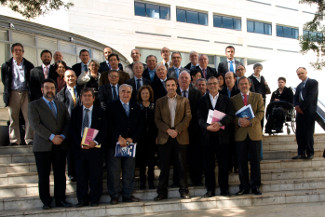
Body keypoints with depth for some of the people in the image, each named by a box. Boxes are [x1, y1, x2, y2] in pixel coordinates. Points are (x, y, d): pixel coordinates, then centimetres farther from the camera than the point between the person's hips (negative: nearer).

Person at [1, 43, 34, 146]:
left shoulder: (29, 65, 11)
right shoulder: (6, 65, 11)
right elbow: (4, 80, 13)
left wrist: (31, 93, 3)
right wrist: (7, 93, 7)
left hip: (26, 93, 0)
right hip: (13, 94, 0)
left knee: (29, 117, -7)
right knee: (13, 119, 2)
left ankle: (29, 139, -4)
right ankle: (14, 140, 6)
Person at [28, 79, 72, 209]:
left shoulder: (61, 105, 17)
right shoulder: (34, 105, 3)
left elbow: (68, 122, 9)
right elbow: (35, 124, -9)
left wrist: (62, 136, -9)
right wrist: (51, 137, -15)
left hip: (60, 145, 3)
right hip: (43, 146, -3)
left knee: (60, 174, 4)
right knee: (43, 176, 2)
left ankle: (60, 200, 13)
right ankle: (46, 202, 12)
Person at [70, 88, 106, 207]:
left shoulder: (100, 112, 5)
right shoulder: (75, 112, 10)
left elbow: (103, 130, 0)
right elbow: (72, 130, 3)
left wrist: (95, 142, -16)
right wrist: (80, 143, -11)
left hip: (95, 147, -1)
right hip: (79, 148, 2)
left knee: (95, 175, 2)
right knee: (81, 175, 6)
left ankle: (94, 199, 13)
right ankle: (82, 199, 16)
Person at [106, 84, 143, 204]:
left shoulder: (136, 107, 14)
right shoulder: (112, 107, 4)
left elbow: (140, 125, 9)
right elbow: (110, 124, -5)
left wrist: (132, 138, -5)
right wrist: (119, 137, -15)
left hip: (130, 143, 3)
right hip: (115, 143, -3)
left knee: (129, 171, 6)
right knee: (114, 171, -2)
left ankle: (127, 195, 15)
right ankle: (114, 196, 7)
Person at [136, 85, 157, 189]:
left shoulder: (154, 106, 7)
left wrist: (157, 135, -3)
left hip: (152, 136, 1)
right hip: (140, 136, -1)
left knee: (151, 158, 2)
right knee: (141, 158, 2)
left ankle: (151, 181, 10)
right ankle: (142, 182, 11)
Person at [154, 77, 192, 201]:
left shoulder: (184, 101, 10)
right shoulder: (160, 102, 12)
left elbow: (188, 117, 1)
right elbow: (157, 120, 4)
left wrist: (177, 130, -11)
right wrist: (168, 130, -11)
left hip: (180, 137, 0)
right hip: (164, 138, 0)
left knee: (181, 166, 1)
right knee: (164, 166, 2)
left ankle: (184, 191, 10)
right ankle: (162, 192, 9)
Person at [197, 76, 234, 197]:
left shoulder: (226, 100, 10)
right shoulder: (202, 100, 10)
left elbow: (230, 115, -3)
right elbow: (200, 118, 0)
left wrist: (220, 123, -19)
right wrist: (207, 127, -18)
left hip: (222, 136, 0)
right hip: (207, 136, 1)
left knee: (223, 164, 2)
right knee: (208, 165, 3)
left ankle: (224, 189, 12)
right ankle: (210, 190, 11)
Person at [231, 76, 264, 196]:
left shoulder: (258, 97, 10)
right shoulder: (233, 99, 11)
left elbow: (261, 112, 0)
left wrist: (250, 122, -15)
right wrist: (238, 121, -16)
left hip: (254, 132, 0)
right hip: (240, 134, 1)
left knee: (255, 161, 2)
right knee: (242, 162, 3)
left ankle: (255, 186, 11)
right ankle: (244, 187, 11)